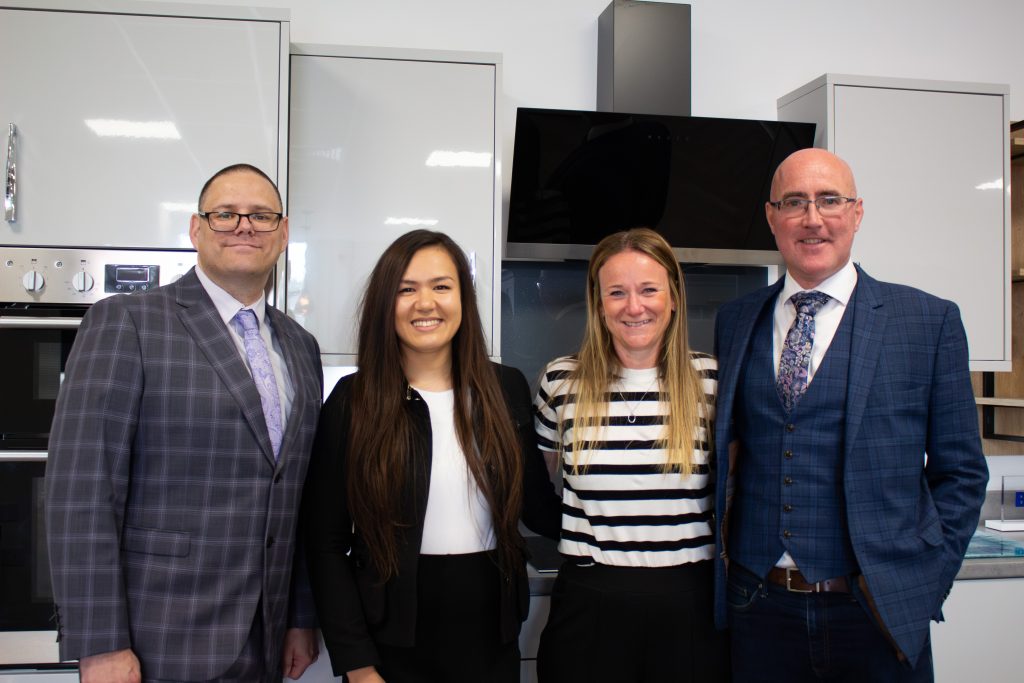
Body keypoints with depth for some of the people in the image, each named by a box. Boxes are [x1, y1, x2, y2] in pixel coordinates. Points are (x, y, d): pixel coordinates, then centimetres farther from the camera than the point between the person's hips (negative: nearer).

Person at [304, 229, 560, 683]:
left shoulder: (506, 388, -1)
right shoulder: (352, 401, -7)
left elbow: (538, 505, 8)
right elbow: (326, 543, -6)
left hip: (492, 636, 3)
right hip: (393, 644, -2)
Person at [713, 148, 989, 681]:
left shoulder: (930, 321, -2)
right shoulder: (733, 322, 5)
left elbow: (961, 471, 2)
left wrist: (926, 580, -5)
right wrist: (725, 556, 4)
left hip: (878, 615, -2)